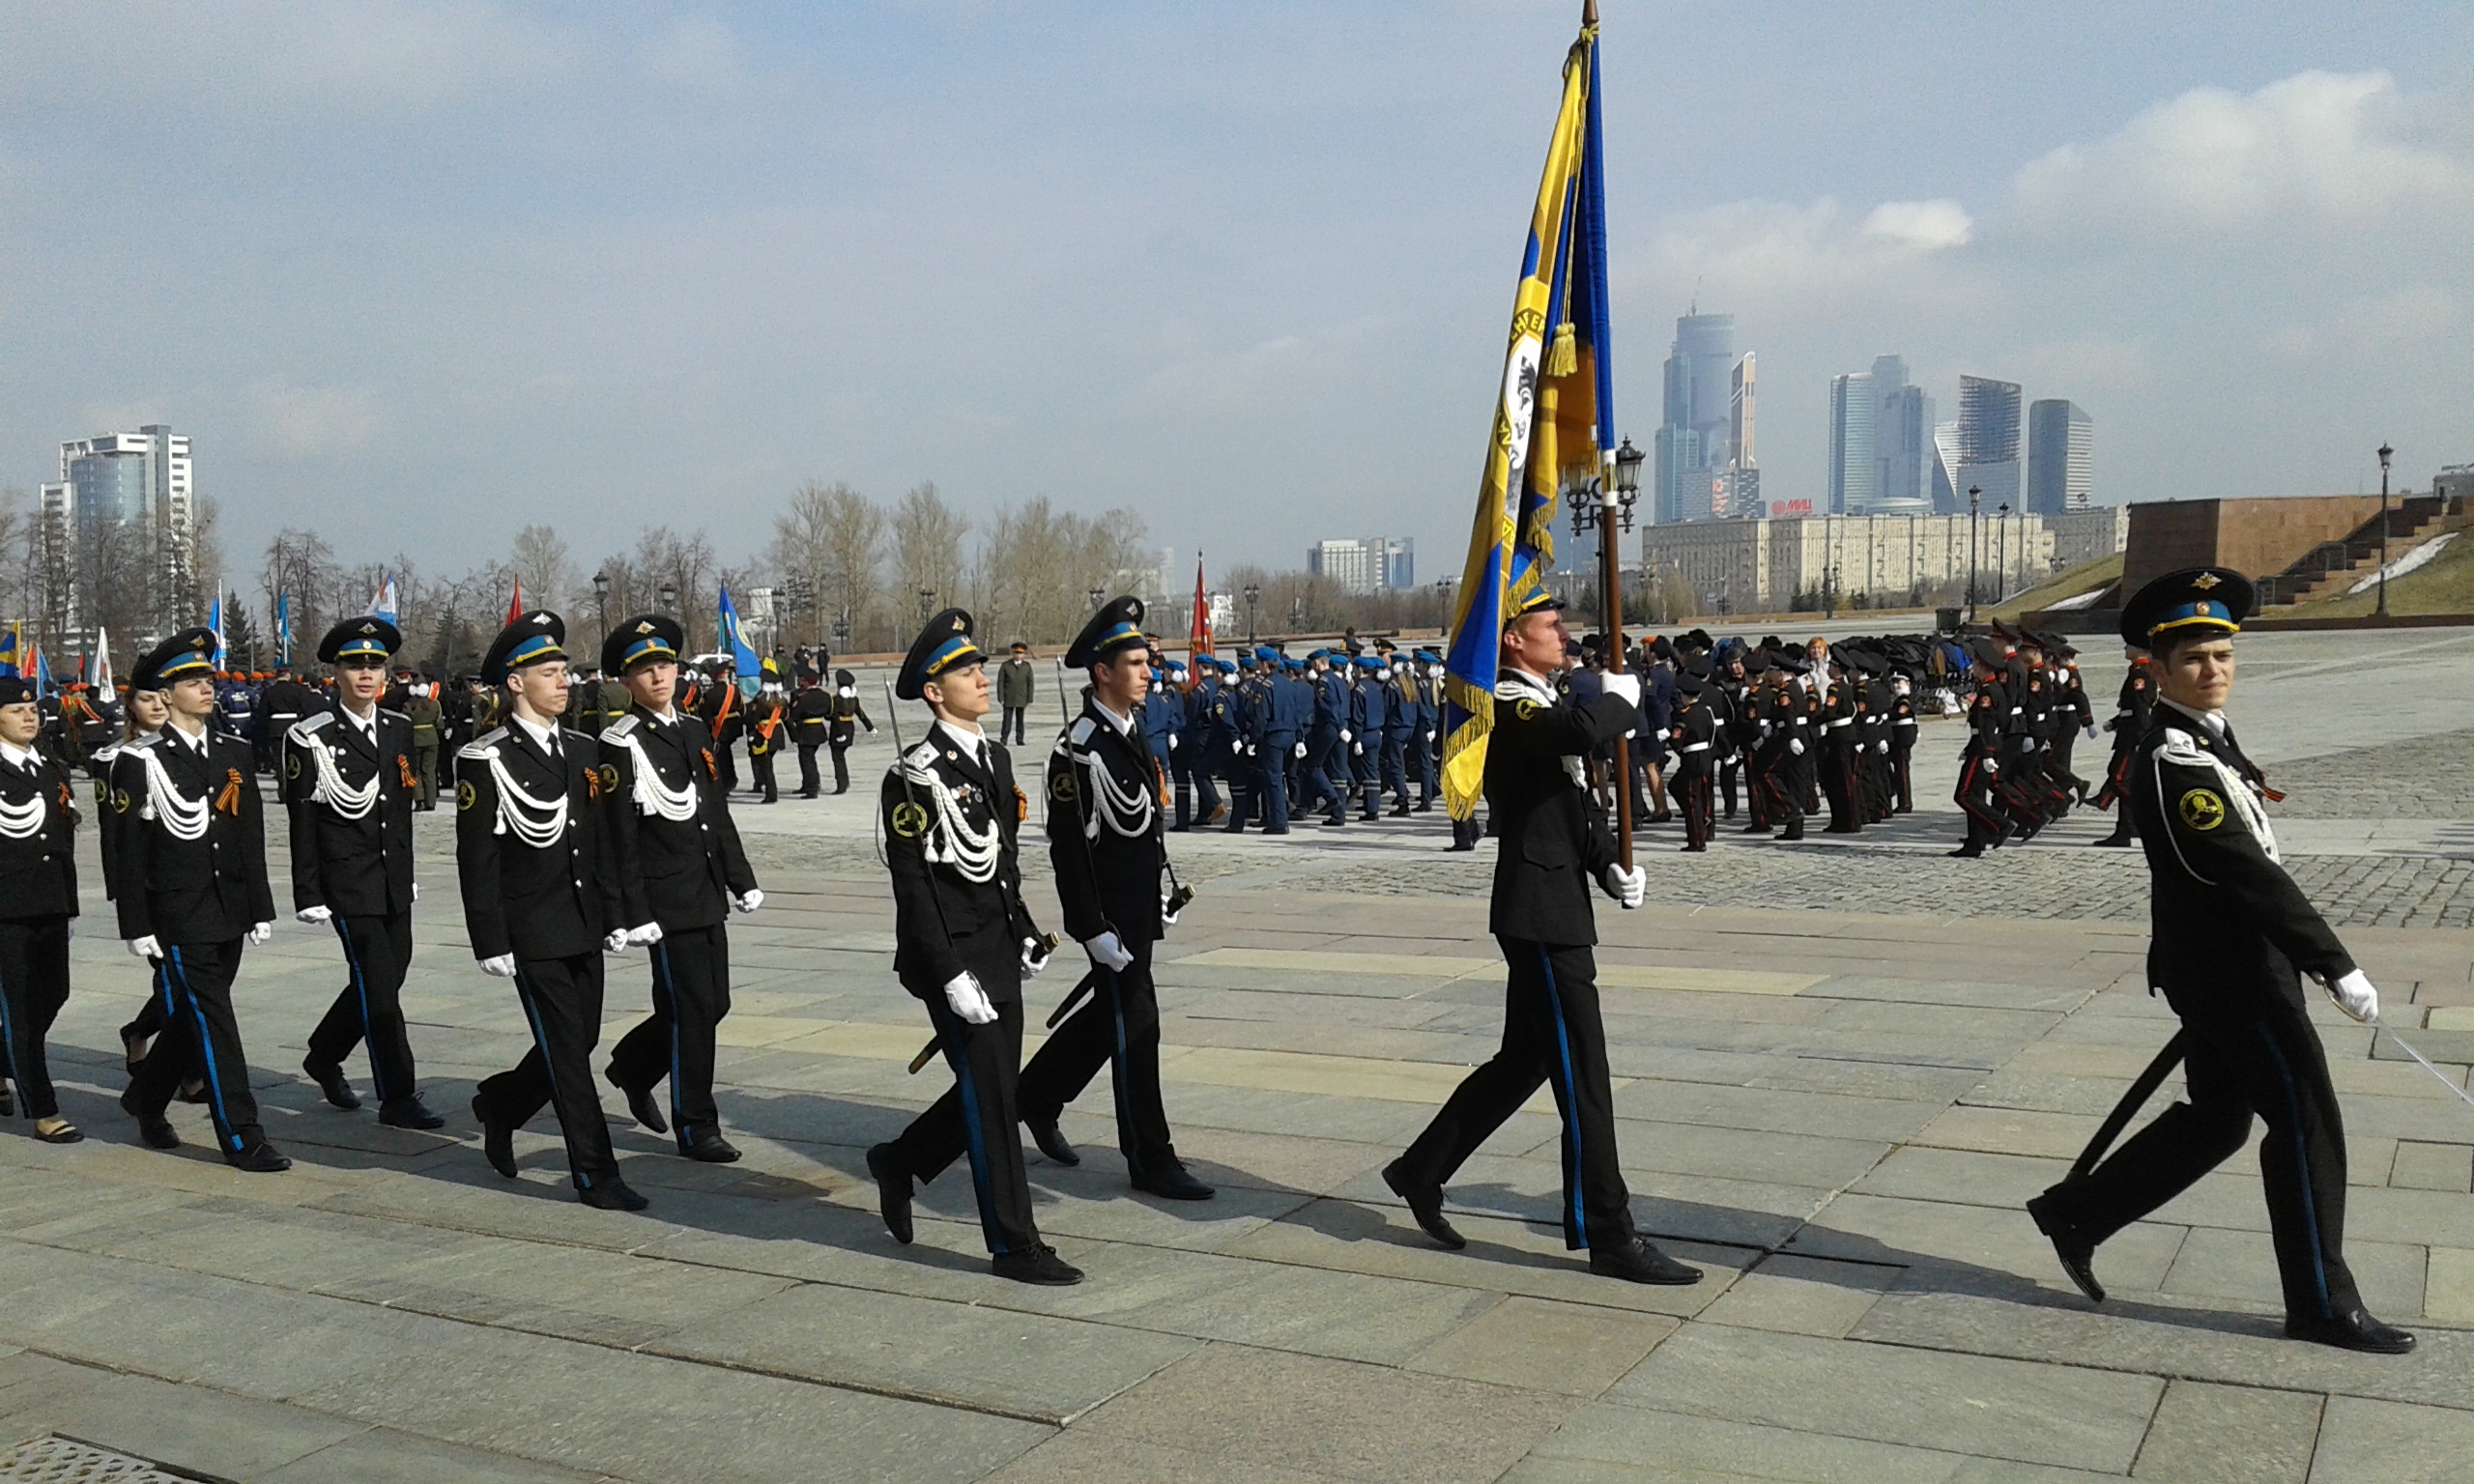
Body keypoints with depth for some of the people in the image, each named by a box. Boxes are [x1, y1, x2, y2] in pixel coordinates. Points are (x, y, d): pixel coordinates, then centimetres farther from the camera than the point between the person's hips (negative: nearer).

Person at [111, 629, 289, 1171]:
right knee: (212, 1021, -6)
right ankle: (241, 1137, -2)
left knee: (193, 1018, 16)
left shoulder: (236, 754, 9)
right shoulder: (141, 761, -7)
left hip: (229, 912, 6)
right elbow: (129, 849, -7)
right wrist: (137, 926, -9)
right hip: (178, 916, -6)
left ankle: (146, 1100, 39)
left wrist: (261, 908, 8)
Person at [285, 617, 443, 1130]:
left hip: (394, 879, 6)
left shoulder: (400, 729, 10)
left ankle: (323, 1058, 36)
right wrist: (308, 896, -9)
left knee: (388, 975, 13)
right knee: (377, 984, -6)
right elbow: (302, 823, -7)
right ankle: (397, 1098, 1)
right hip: (348, 883, -6)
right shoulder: (310, 737, -8)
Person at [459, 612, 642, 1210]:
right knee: (566, 1051, -3)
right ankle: (595, 1175, 5)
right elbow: (477, 860, -10)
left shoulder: (583, 750, 10)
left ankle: (499, 1103, 40)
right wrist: (492, 944, -12)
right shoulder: (486, 760, -10)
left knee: (580, 1042, 14)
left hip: (584, 930, 7)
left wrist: (615, 915, 10)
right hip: (532, 936, -7)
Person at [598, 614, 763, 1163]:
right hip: (667, 901, -7)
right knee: (692, 1009, -4)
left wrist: (741, 880, 13)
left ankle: (633, 1067, 36)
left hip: (708, 896, 7)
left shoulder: (694, 732, 12)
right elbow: (619, 837, -12)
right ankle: (697, 1127, 9)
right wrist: (636, 913, -15)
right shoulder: (621, 745, -10)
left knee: (714, 1004, 13)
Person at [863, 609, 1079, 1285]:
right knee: (990, 1099, -1)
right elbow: (912, 887, -16)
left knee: (991, 1091, 15)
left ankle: (898, 1163, 38)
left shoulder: (994, 757, 11)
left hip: (999, 953, 8)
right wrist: (952, 976, -19)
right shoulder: (916, 776, -14)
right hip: (952, 958, -8)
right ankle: (1015, 1246, 10)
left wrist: (1026, 933, 15)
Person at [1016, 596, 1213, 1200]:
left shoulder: (1131, 730, 10)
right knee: (1135, 1024, -3)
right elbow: (1067, 848, -19)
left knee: (1109, 1014, 20)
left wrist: (1163, 893, 20)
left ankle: (1036, 1098, 39)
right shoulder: (1078, 748, -18)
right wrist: (1093, 928, -20)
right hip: (1109, 915, -9)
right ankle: (1150, 1160, 7)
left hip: (1140, 909, 9)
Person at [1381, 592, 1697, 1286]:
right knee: (1582, 1072, -5)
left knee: (1525, 1058, 17)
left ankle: (1421, 1171, 29)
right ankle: (1609, 1236, 3)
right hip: (1541, 914, -10)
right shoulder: (1506, 704, -14)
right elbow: (1580, 731, -35)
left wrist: (1613, 865, 4)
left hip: (1555, 908, 10)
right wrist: (1622, 700, -13)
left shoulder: (1541, 703, 17)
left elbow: (1575, 799, 19)